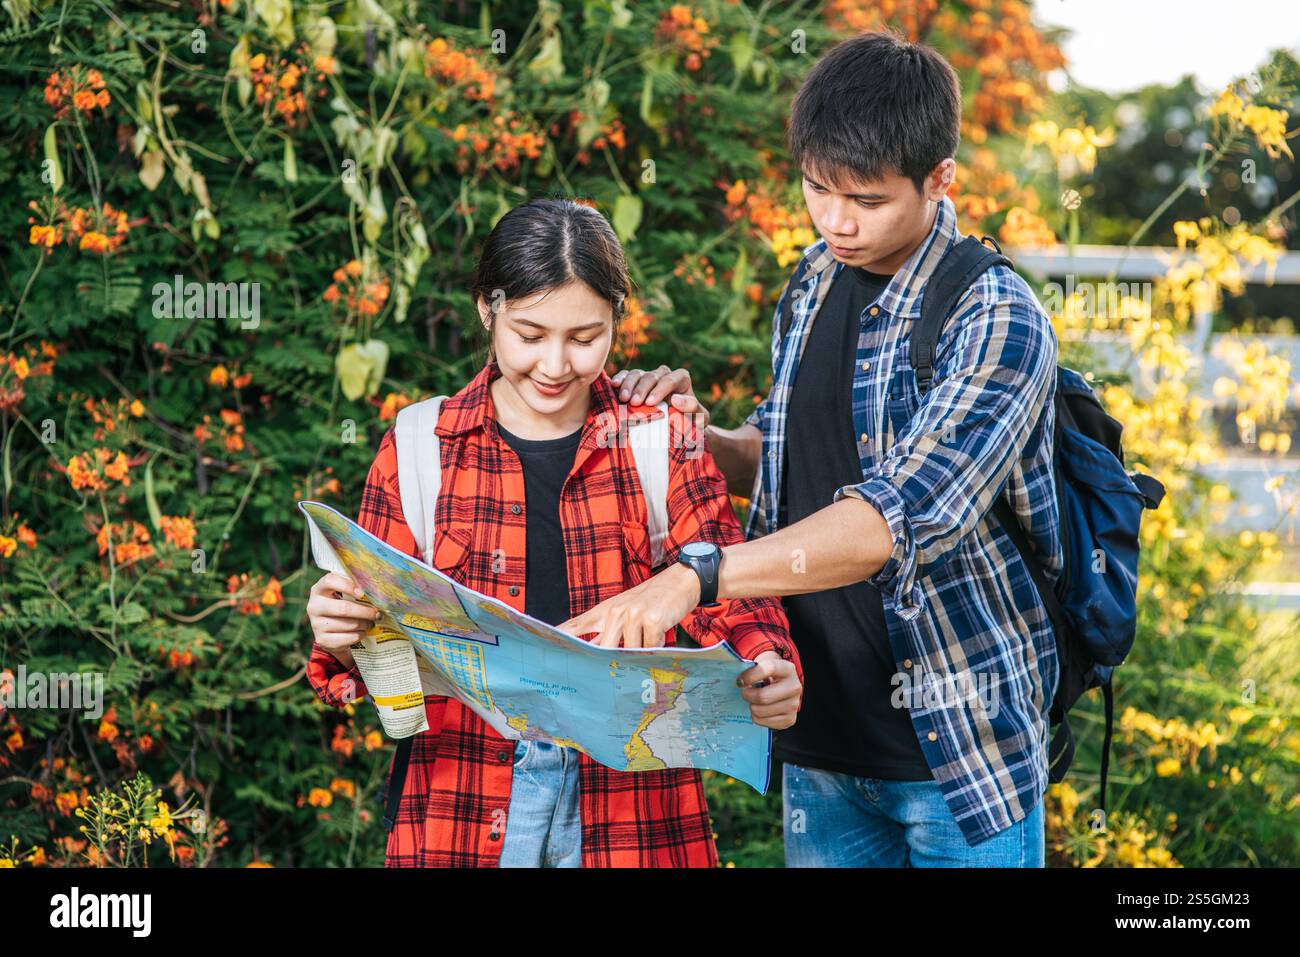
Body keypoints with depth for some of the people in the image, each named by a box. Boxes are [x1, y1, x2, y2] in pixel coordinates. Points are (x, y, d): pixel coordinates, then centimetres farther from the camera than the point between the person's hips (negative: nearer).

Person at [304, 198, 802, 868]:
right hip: (464, 796, 0)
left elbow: (725, 585, -3)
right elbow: (381, 624, 5)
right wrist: (340, 638, -19)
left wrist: (771, 672, -25)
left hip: (629, 797, 0)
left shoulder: (660, 443, 4)